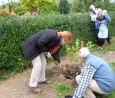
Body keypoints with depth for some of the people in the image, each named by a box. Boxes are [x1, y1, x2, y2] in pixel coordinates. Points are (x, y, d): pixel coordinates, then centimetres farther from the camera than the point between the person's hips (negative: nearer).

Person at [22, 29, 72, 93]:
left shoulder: (59, 40, 0)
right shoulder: (51, 35, -31)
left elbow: (55, 51, 10)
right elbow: (40, 42, -31)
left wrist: (58, 62, 9)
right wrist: (47, 51, -19)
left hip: (39, 48, 9)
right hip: (31, 46, -9)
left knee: (43, 64, 14)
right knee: (37, 65, -9)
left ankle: (42, 79, 33)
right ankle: (33, 85, 5)